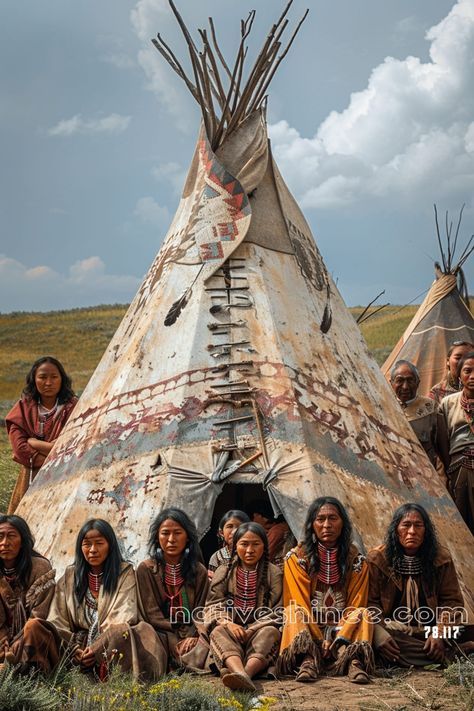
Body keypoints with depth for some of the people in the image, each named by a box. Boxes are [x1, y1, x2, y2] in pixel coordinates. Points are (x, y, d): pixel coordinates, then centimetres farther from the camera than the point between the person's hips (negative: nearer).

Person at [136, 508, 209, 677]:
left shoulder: (199, 571, 11)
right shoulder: (146, 569, 4)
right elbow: (151, 613, -3)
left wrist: (192, 636, -16)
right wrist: (178, 642, -15)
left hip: (192, 635, 2)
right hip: (161, 634, -2)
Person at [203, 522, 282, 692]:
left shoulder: (273, 573, 9)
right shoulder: (224, 572, 12)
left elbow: (274, 611, 1)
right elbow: (213, 605, 1)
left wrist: (252, 630, -15)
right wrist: (228, 623, -20)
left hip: (259, 628, 0)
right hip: (231, 627, 0)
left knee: (270, 632, -33)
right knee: (218, 632, -33)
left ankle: (247, 671, -61)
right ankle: (239, 673, -62)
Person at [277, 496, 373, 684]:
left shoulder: (356, 560, 2)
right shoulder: (297, 558, -2)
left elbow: (356, 607, -3)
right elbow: (299, 605, -7)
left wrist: (339, 640, -19)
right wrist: (320, 641, -18)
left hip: (343, 628, 1)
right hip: (308, 627, -1)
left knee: (363, 613, -26)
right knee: (293, 611, -29)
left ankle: (354, 661, -48)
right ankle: (308, 660, -51)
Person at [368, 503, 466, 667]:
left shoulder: (441, 558, 2)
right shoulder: (377, 558, -3)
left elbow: (452, 601, 1)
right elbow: (370, 602, -6)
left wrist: (439, 633, -16)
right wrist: (379, 634, -24)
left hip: (428, 631, 1)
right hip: (393, 630, -1)